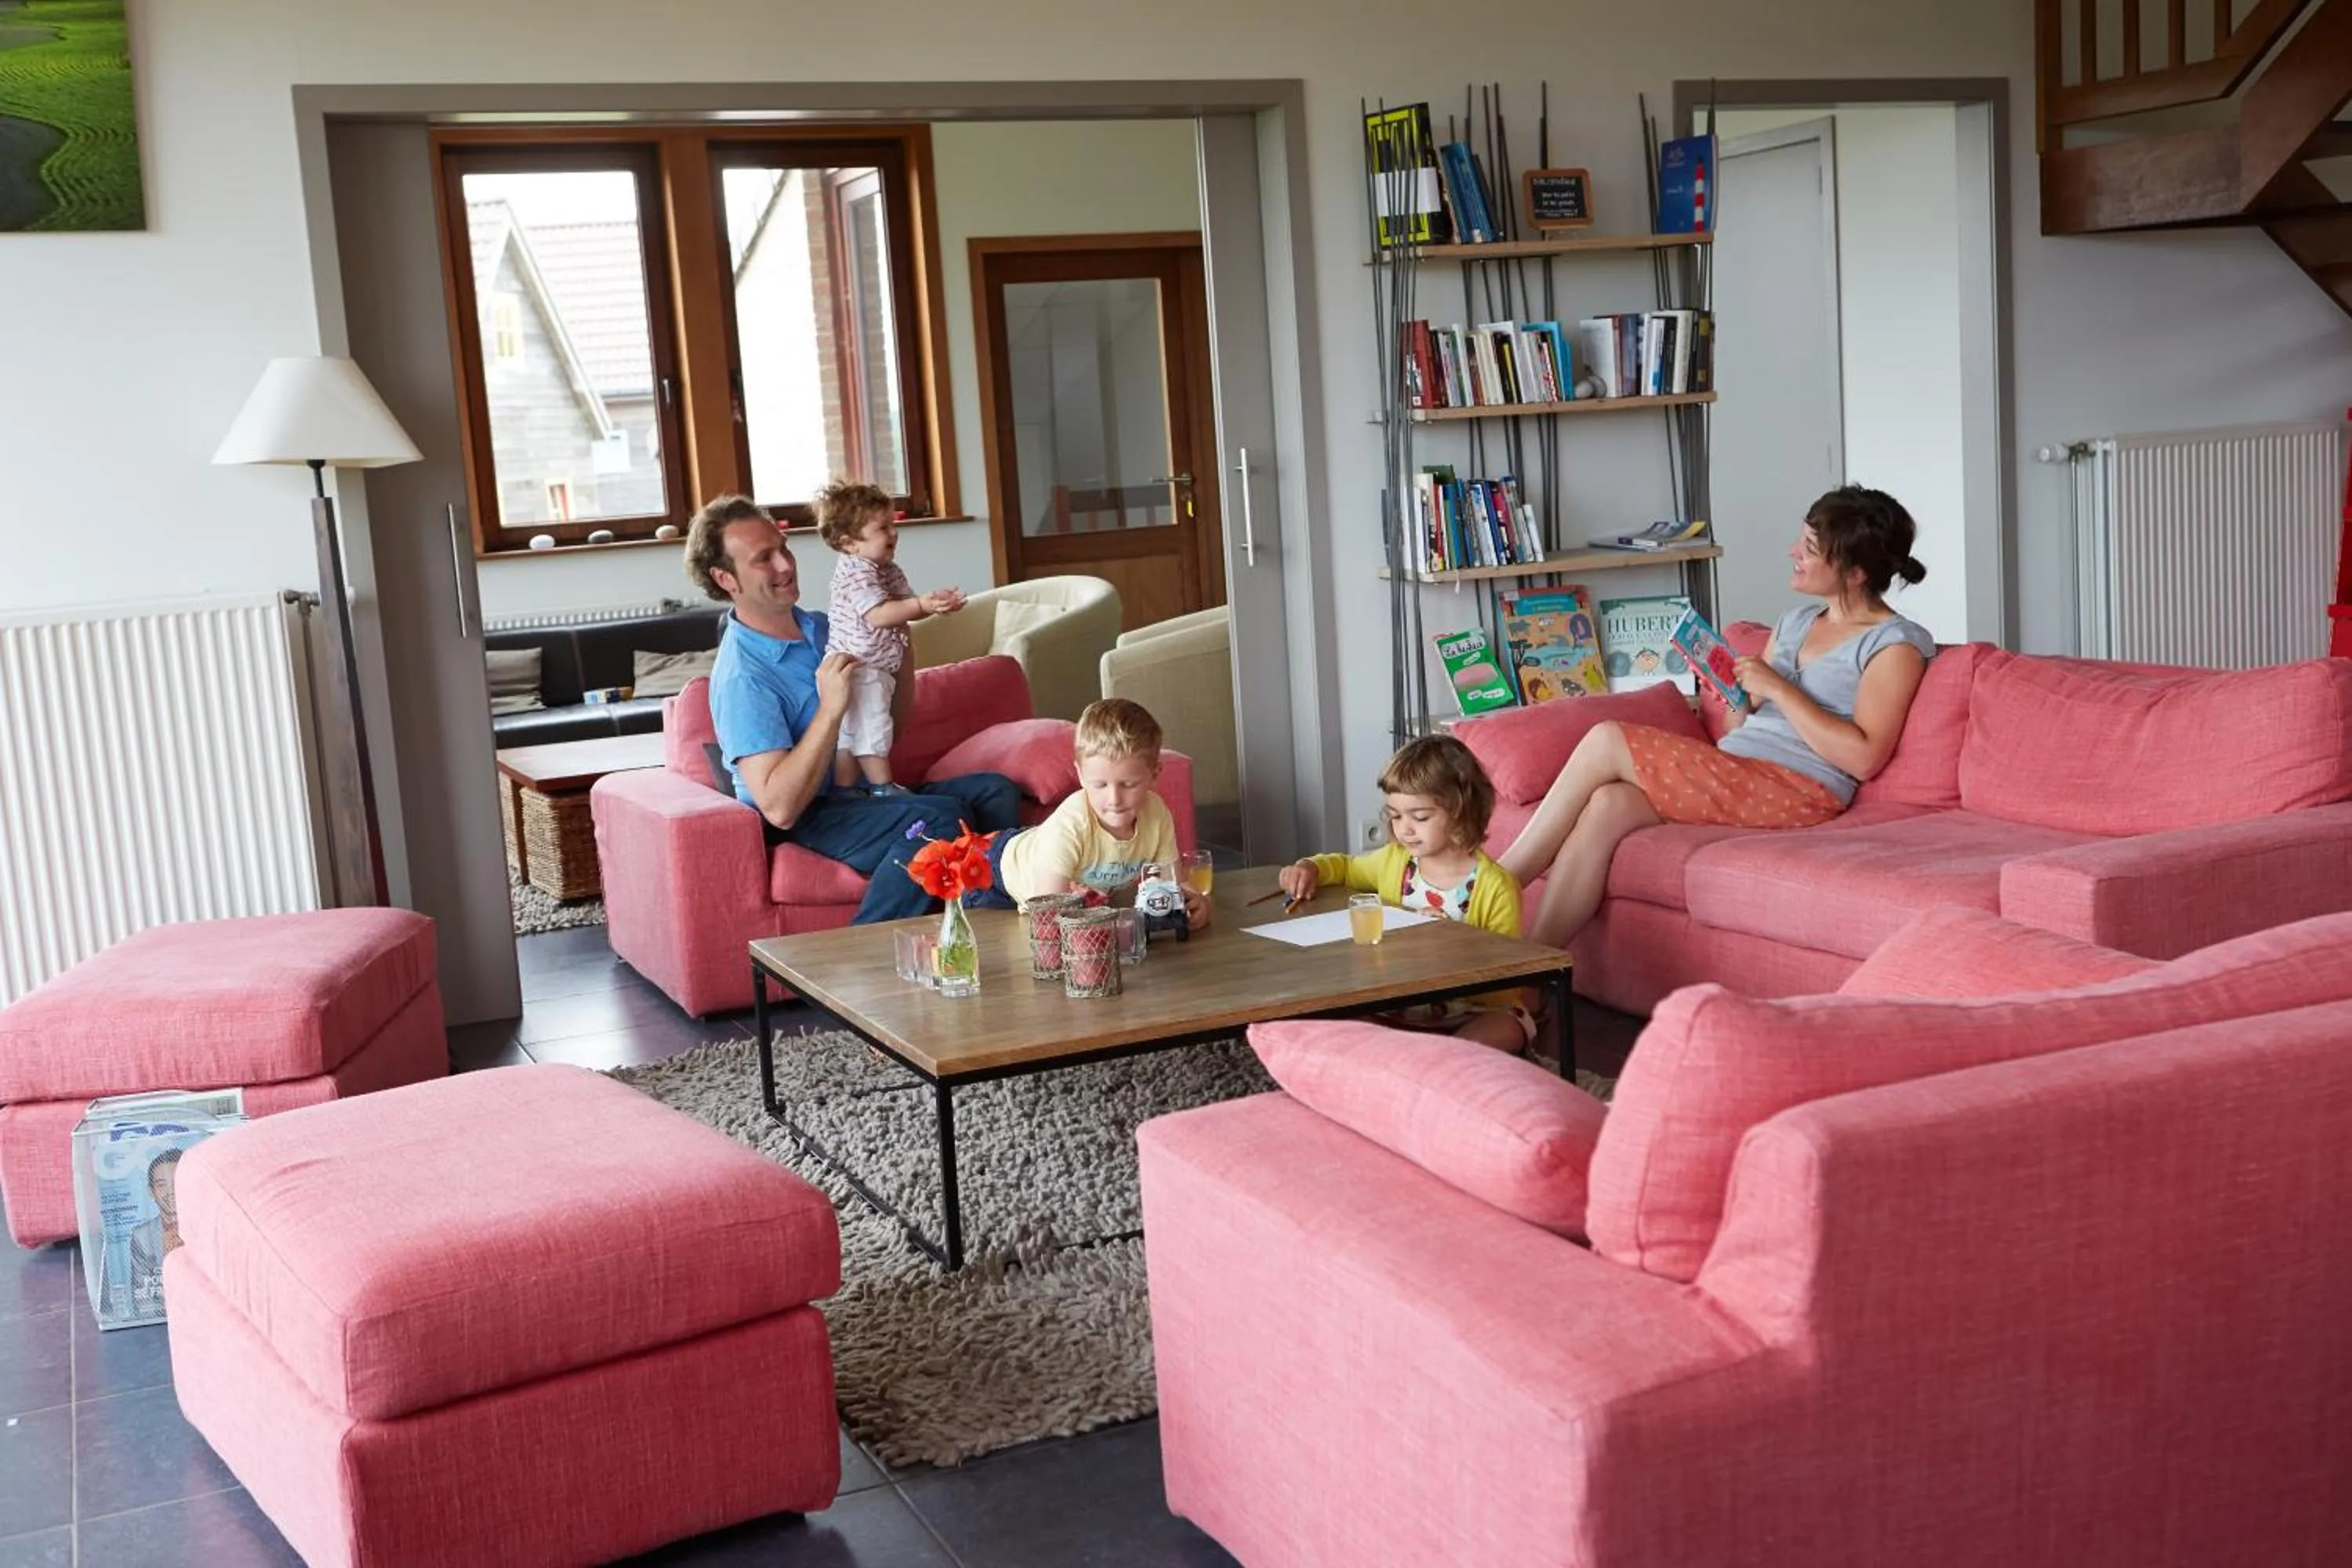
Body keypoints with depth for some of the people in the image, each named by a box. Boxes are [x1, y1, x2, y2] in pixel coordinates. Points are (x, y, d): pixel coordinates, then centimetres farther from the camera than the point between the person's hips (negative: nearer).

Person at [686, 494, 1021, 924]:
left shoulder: (822, 628, 9)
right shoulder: (740, 676, -17)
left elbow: (895, 713, 22)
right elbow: (779, 807, -25)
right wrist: (830, 710, -26)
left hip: (867, 796, 8)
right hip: (806, 821, -8)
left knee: (995, 791, -9)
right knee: (939, 817, -29)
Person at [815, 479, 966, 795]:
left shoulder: (889, 571, 12)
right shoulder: (856, 571, -18)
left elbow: (906, 608, 12)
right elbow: (879, 615, -28)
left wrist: (937, 603, -7)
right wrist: (923, 605, -34)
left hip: (879, 669, 10)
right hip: (859, 669, -10)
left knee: (850, 733, 13)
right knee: (871, 727, -7)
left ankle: (846, 792, 18)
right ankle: (883, 788, -1)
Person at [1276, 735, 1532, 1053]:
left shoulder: (1495, 888, -11)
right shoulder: (1393, 861, 6)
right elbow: (1345, 866, 28)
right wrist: (1309, 867, 7)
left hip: (1475, 1015, -4)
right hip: (1398, 1011, 4)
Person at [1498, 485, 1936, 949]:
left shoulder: (1895, 644, -1)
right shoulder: (1796, 623, 23)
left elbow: (1863, 758, -13)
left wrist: (1778, 689, -11)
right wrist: (1733, 691, 1)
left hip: (1796, 792, -7)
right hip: (1735, 777, 7)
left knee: (1607, 742, -18)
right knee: (1608, 803, -24)